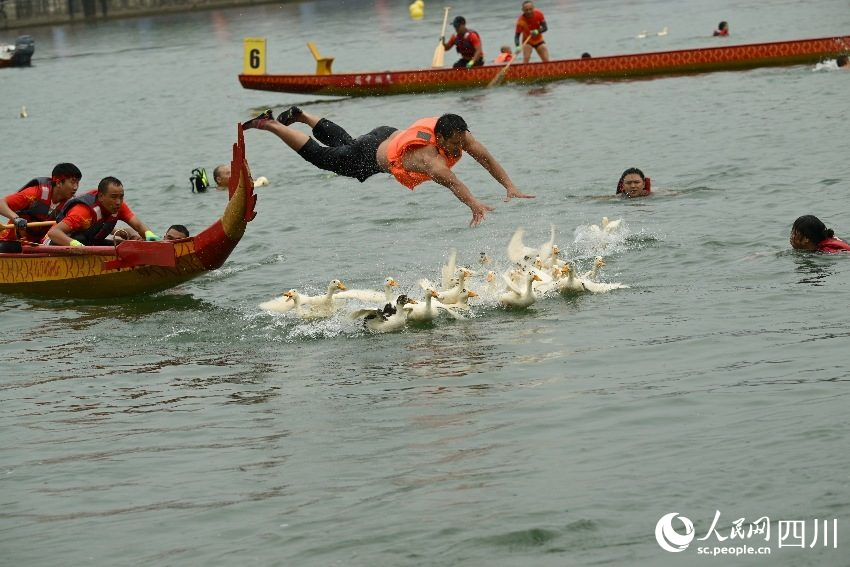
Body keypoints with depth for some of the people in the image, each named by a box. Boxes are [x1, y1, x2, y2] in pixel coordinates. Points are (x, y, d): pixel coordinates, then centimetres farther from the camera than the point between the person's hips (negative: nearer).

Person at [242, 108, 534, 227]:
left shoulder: (458, 135, -27)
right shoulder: (429, 156, -47)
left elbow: (486, 158, -25)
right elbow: (451, 182, -63)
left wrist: (511, 188, -33)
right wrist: (475, 205, -78)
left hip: (389, 135, 7)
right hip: (370, 157, -7)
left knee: (344, 143, 36)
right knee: (319, 155, 16)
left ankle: (299, 115, 53)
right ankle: (269, 124, 30)